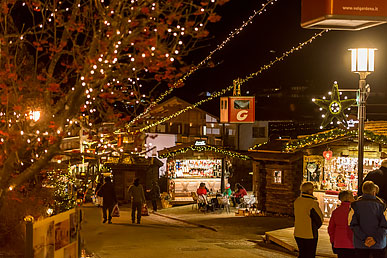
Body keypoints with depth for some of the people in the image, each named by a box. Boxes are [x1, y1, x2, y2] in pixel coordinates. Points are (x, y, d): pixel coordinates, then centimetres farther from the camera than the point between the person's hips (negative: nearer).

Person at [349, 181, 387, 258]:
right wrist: (375, 239, -12)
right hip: (378, 244, -1)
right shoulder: (381, 205, -2)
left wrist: (363, 239, -11)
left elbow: (353, 225, -8)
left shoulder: (355, 205, -1)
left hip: (360, 244, 1)